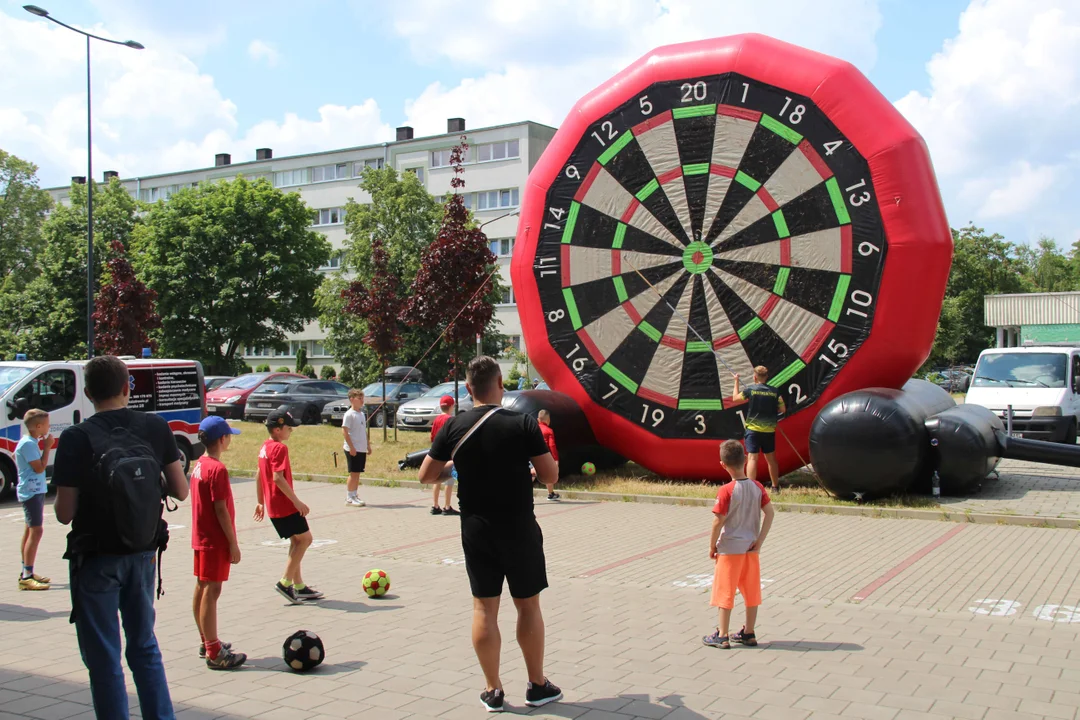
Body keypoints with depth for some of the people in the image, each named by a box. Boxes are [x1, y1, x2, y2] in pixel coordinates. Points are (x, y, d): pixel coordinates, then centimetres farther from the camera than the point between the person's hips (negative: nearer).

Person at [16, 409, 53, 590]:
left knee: (30, 530, 16)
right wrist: (47, 447, -14)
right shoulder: (28, 444, -18)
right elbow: (39, 467, -20)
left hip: (35, 491, 11)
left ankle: (26, 572, 26)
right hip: (32, 491, -11)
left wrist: (44, 447, 9)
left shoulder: (31, 442, 13)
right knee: (36, 530, -15)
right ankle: (26, 577, -18)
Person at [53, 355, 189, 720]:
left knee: (103, 658, 8)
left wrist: (59, 499, 8)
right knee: (144, 647, 19)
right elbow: (180, 491, 0)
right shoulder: (156, 428, -4)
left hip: (95, 558, -4)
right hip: (143, 554, 4)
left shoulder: (75, 439, -13)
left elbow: (64, 513, -14)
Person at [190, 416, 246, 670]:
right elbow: (221, 510, -20)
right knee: (211, 592, -7)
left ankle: (207, 642, 27)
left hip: (201, 537, 10)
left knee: (202, 589, 15)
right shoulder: (217, 469, -19)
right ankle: (215, 653, -3)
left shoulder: (199, 465, 9)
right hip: (216, 541, -10)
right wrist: (233, 544, -15)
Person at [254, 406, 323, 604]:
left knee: (297, 541, 15)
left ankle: (299, 586, 17)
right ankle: (286, 583, -3)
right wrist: (297, 501, -23)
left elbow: (260, 476, 18)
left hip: (273, 505, 9)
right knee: (305, 538, -1)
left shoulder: (265, 447, 12)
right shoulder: (280, 448, -17)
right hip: (285, 506, -9)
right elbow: (278, 478, -25)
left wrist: (260, 502, 24)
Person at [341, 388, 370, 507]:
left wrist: (368, 445, 18)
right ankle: (349, 498, 2)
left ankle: (354, 495, 18)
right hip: (353, 449, -7)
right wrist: (351, 447, -20)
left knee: (357, 473, 11)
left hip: (362, 449, 8)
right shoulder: (349, 414, -11)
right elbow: (344, 431, -16)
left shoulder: (362, 414, 14)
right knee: (353, 473, -4)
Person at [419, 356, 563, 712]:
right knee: (528, 605, 11)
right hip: (519, 530, -2)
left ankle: (493, 690, 15)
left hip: (476, 532, 2)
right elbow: (551, 475, -8)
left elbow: (426, 475, 1)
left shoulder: (454, 426, -5)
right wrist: (539, 463, 13)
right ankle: (537, 685, 21)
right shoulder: (523, 423, -11)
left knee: (484, 607, 9)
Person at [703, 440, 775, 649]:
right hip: (751, 548, 5)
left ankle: (722, 636, 8)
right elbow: (770, 513, -3)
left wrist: (712, 546, -5)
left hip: (730, 548, -5)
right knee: (751, 591, 14)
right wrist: (759, 541, -1)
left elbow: (718, 521, -16)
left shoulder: (726, 491, -16)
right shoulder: (757, 487, -1)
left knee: (725, 592, 4)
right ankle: (749, 633, 22)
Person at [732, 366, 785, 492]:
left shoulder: (750, 389, -8)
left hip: (753, 429, -3)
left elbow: (736, 397, 8)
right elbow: (782, 409, 5)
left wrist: (736, 381, 19)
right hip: (769, 430, 3)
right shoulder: (774, 391, -1)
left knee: (752, 458, -6)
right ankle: (776, 487, 25)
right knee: (771, 458, 16)